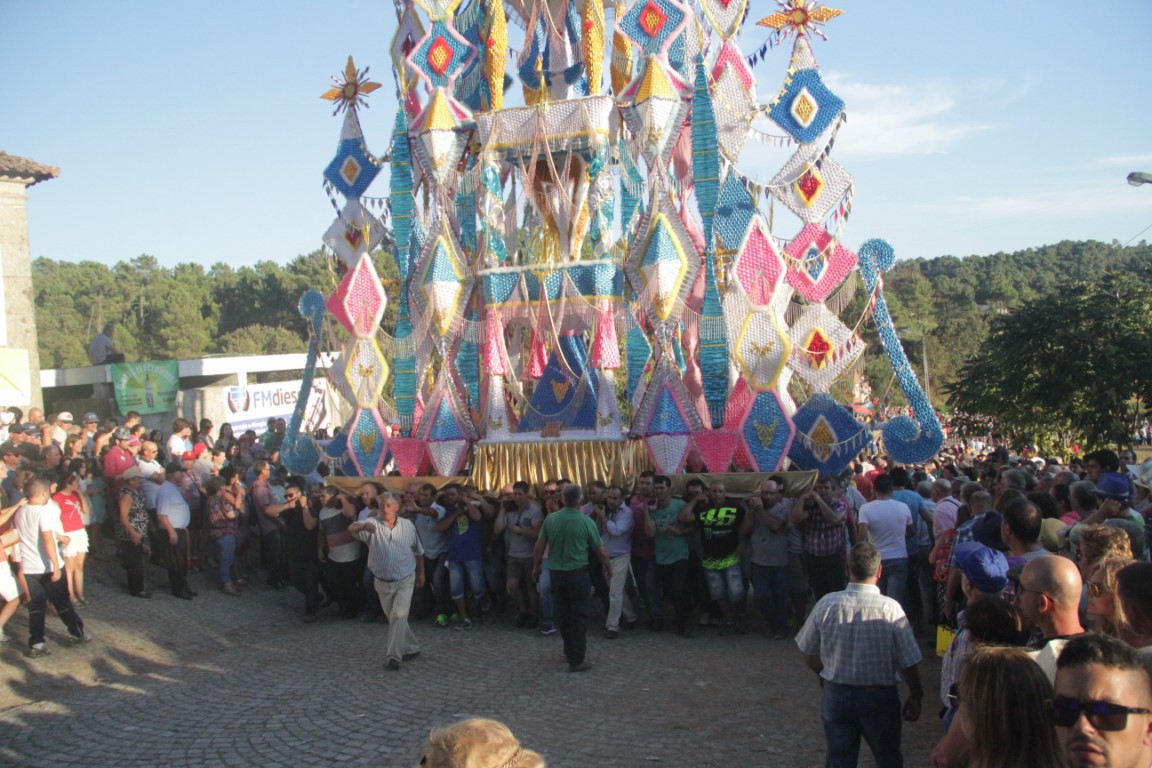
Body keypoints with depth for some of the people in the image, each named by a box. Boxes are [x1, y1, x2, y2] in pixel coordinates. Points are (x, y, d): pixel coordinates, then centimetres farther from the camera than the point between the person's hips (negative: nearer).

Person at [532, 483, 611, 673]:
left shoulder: (550, 519, -5)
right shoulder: (586, 522, -12)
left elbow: (539, 547, 0)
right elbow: (601, 550, -6)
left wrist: (536, 568, 15)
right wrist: (608, 569, 11)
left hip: (556, 572, 4)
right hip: (578, 573, -4)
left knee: (563, 614, 17)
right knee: (579, 616, 3)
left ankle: (570, 651, 30)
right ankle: (576, 660, 1)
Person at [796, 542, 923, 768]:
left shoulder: (826, 604, -12)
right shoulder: (891, 609, -19)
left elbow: (808, 652, 0)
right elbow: (908, 663, -13)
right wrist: (915, 696, 5)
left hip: (836, 695, 2)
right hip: (879, 697, -1)